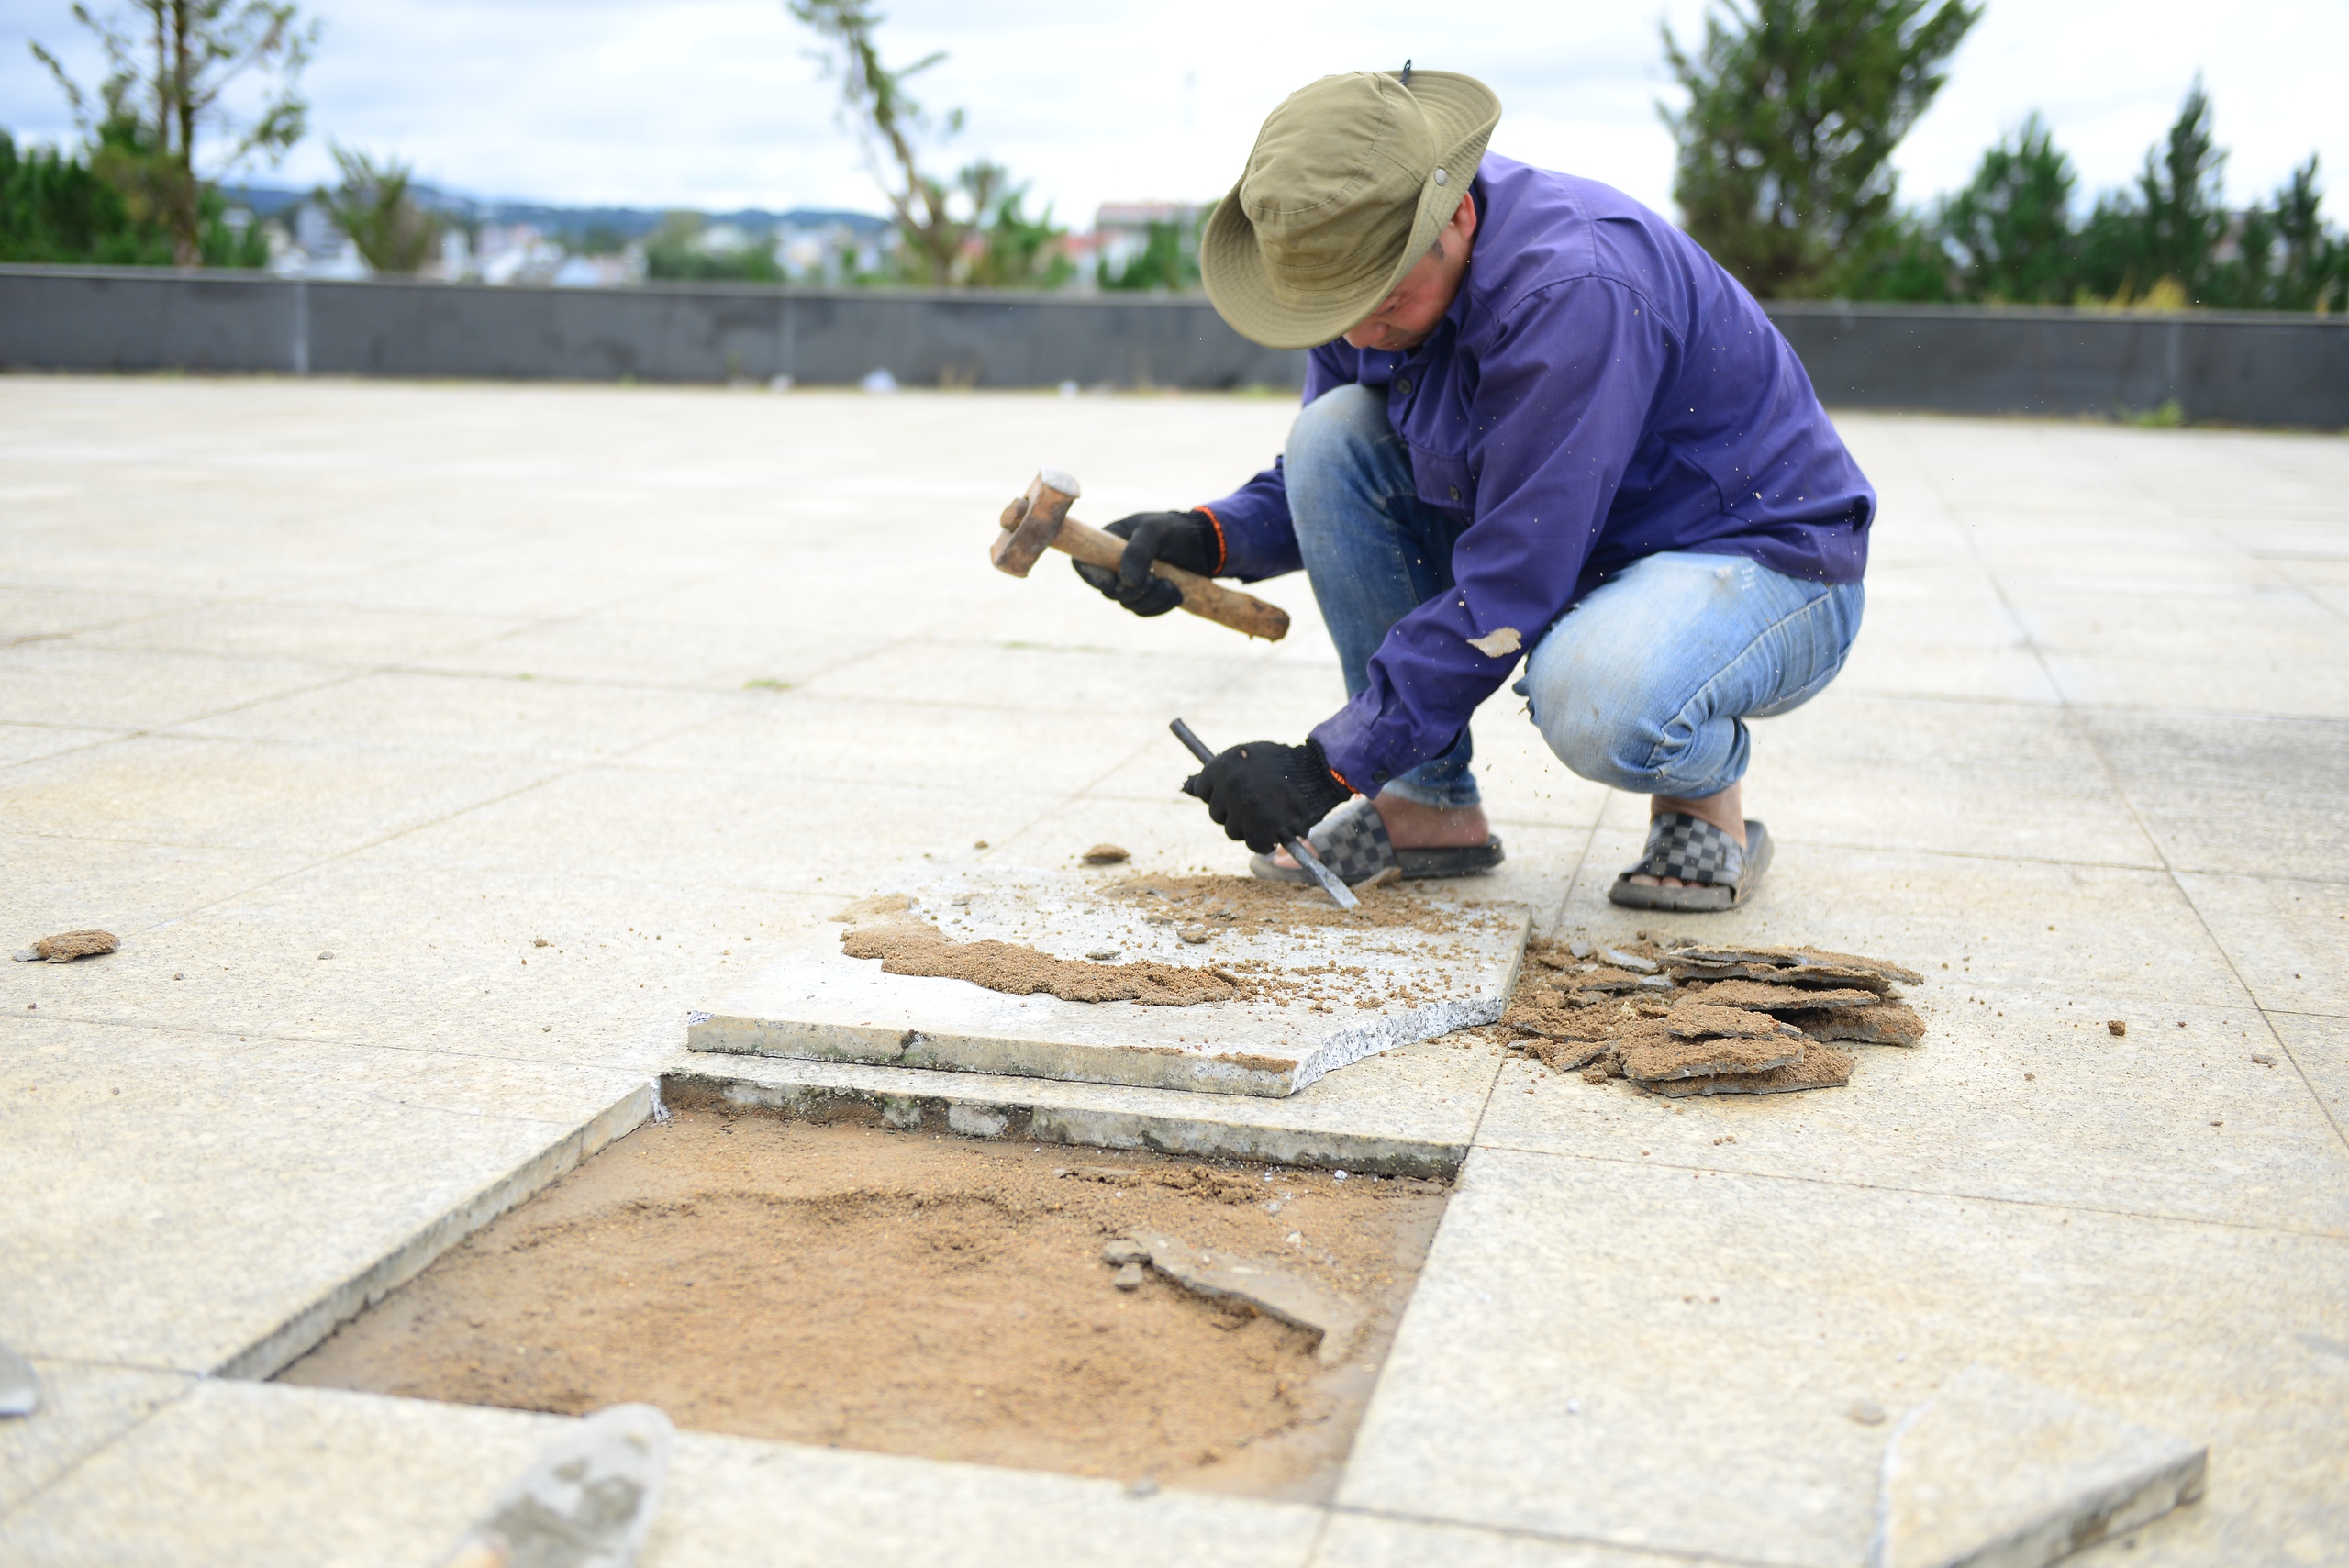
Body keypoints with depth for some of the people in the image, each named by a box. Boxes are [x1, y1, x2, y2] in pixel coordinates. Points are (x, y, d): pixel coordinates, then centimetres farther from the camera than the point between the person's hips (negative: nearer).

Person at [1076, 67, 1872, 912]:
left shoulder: (1576, 287, -32)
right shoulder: (1367, 259, -7)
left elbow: (1510, 588, -31)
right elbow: (1321, 478, 7)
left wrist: (1328, 766, -28)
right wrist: (1206, 538, -15)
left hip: (1765, 559, -8)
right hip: (1573, 548, 8)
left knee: (1598, 701, -41)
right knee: (1332, 431, -12)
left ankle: (1706, 794, -1)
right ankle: (1429, 805, -3)